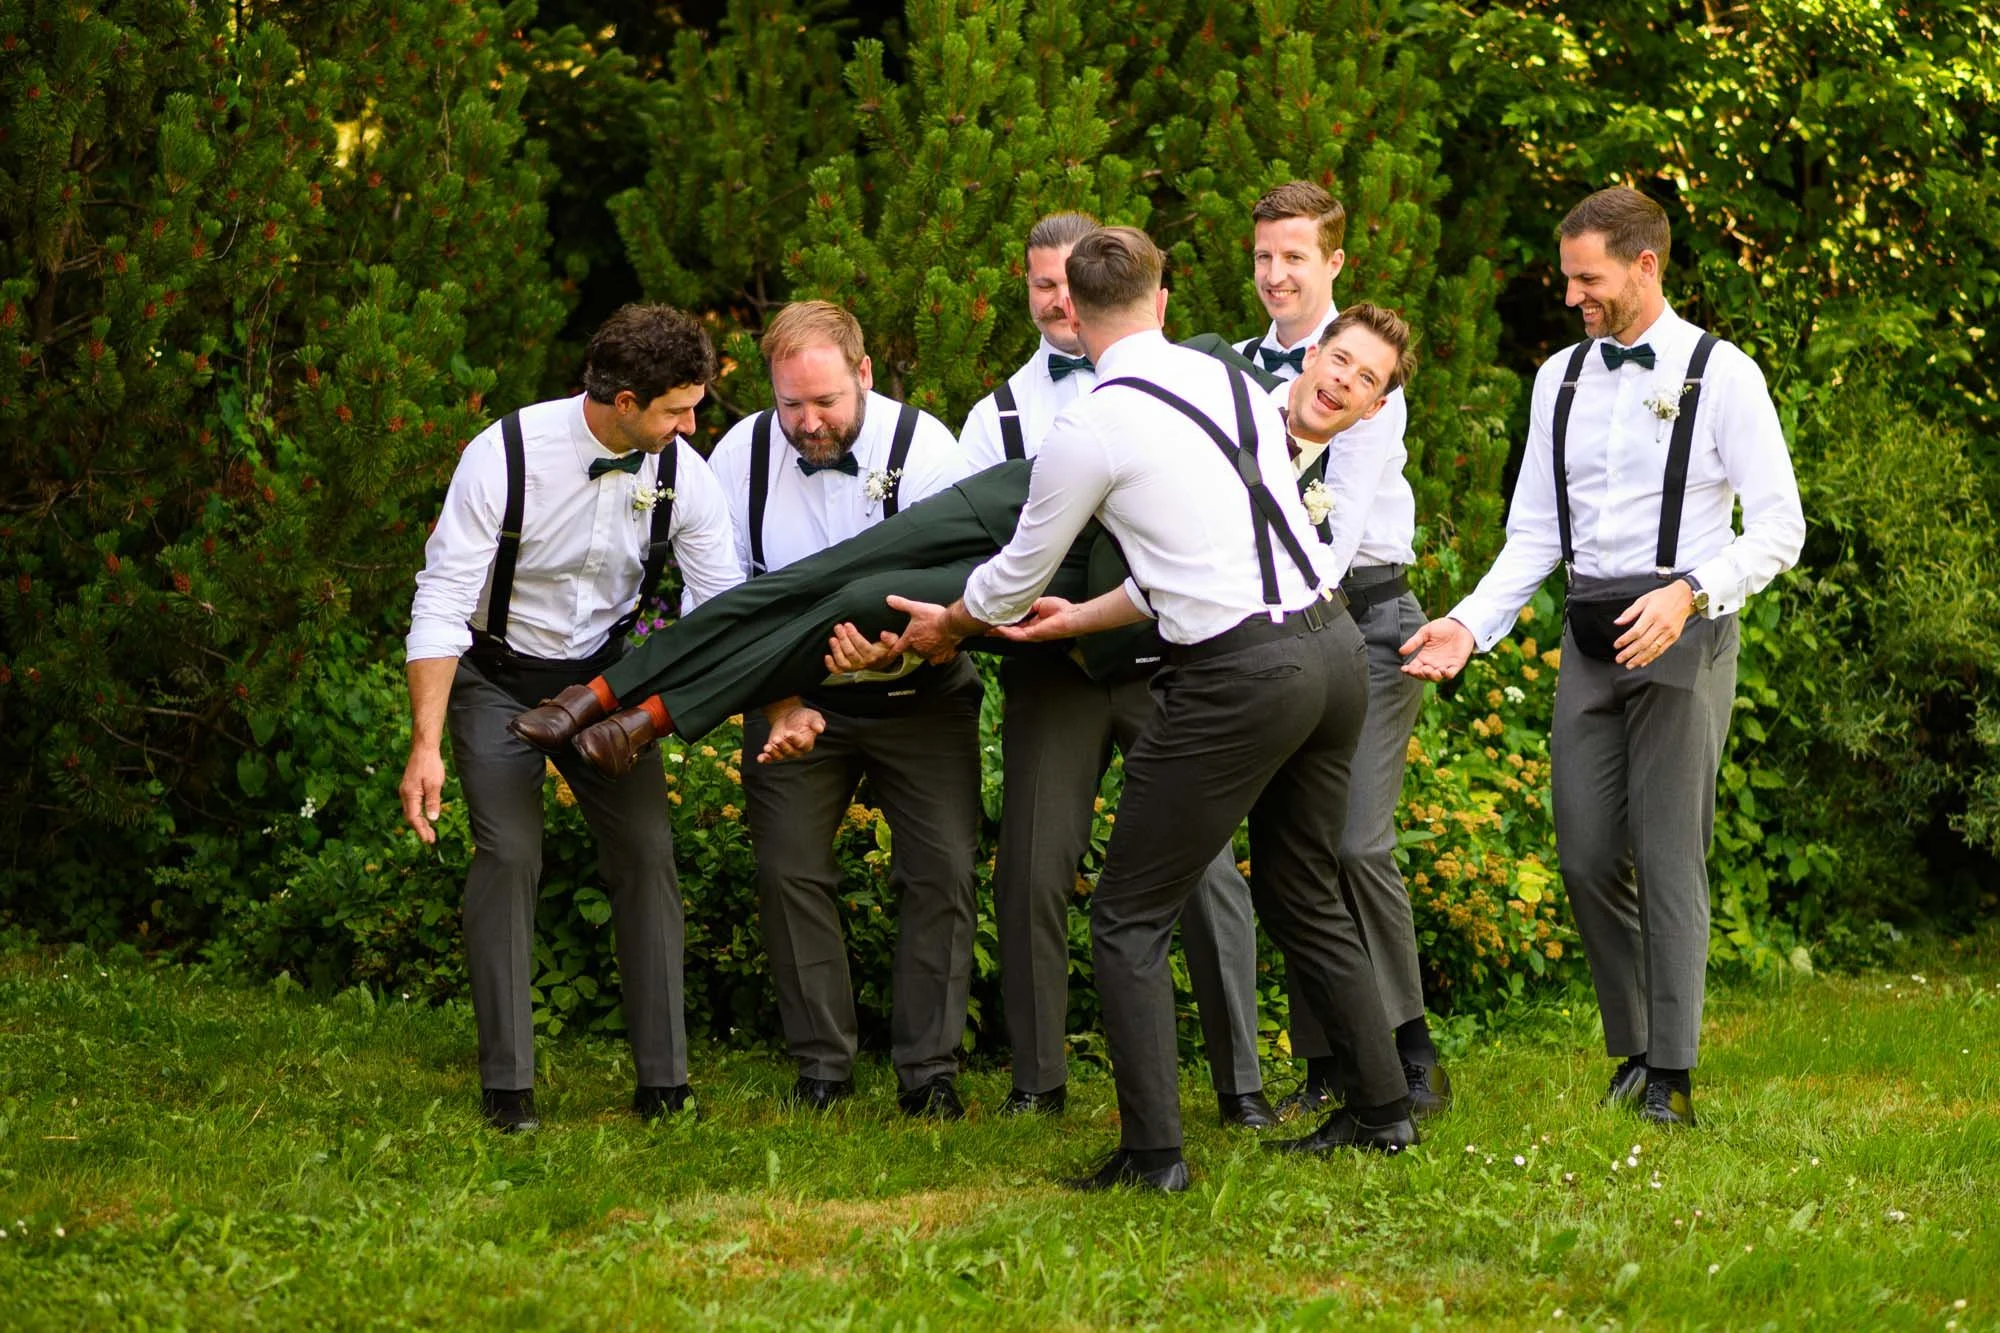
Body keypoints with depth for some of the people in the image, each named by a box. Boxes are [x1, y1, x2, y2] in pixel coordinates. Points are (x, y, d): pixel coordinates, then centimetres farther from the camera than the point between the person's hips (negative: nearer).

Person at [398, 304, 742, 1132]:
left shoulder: (683, 475, -15)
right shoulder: (507, 455, -26)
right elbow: (443, 601, -23)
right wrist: (425, 746, -28)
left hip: (604, 675, 3)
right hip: (497, 678, -3)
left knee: (645, 852, -7)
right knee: (509, 854, -15)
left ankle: (663, 1082, -1)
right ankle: (506, 1086, -9)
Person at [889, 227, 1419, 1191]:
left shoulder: (1089, 432, -8)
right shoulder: (1238, 388, 12)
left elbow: (1016, 578, 7)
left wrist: (950, 625, 28)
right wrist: (1076, 622, 28)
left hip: (1239, 679, -7)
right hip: (1332, 642, 7)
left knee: (1130, 918, 4)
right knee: (1302, 896, 24)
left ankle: (1152, 1151, -3)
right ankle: (1381, 1108, 28)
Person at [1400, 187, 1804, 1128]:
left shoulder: (1720, 374, -4)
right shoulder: (1561, 378, 11)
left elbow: (1778, 529, -7)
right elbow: (1535, 535, 13)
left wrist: (1687, 593, -22)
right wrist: (1470, 626, -2)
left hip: (1683, 634, -5)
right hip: (1589, 636, 5)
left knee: (1668, 857, -5)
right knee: (1587, 856, 3)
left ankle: (1671, 1077, 0)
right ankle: (1634, 1048, 18)